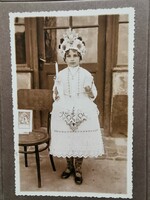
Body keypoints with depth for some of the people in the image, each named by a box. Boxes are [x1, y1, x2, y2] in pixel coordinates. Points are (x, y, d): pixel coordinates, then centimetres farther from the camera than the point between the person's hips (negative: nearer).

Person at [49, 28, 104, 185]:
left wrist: (90, 92, -20)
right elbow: (56, 95, 6)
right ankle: (69, 166, 31)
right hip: (64, 111, 1)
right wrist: (56, 95, -16)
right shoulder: (60, 74, 2)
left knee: (81, 139, 4)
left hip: (83, 111, -1)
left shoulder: (86, 74, -1)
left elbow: (93, 95, 2)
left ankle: (78, 169, 24)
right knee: (66, 139, 7)